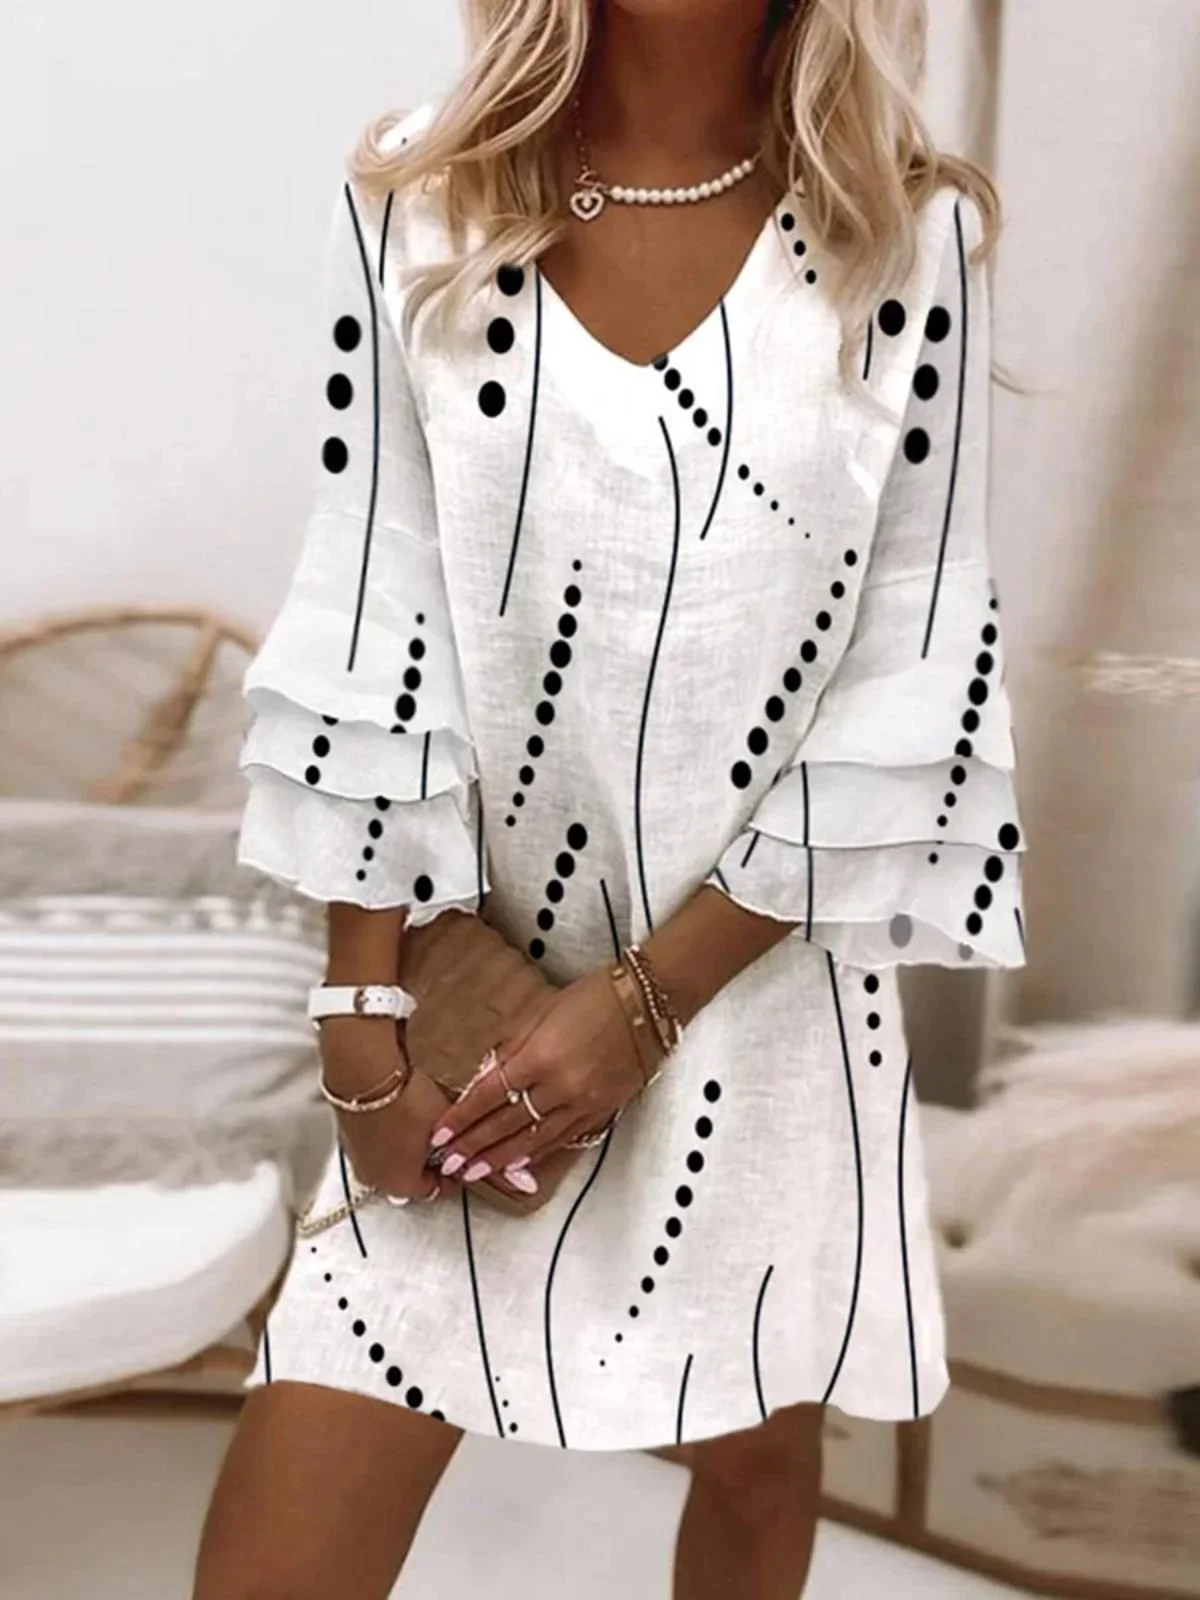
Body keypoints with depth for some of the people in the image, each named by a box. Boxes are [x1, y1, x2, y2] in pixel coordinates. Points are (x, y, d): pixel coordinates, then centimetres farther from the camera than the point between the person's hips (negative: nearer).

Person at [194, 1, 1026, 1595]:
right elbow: (373, 637, -4)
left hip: (769, 980, 1)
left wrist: (650, 994, -10)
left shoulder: (912, 238, -5)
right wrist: (370, 1017, -6)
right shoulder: (412, 208, -3)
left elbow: (919, 677, -7)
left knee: (759, 1457, 18)